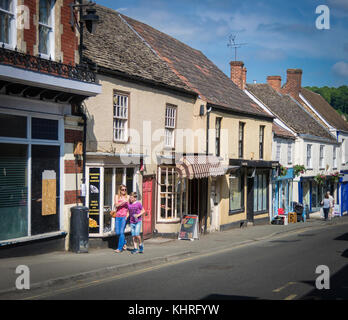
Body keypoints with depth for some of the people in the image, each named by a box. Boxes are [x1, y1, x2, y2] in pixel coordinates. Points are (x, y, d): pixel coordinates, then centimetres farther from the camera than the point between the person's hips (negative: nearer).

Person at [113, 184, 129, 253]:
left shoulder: (127, 197, 5)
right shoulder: (117, 196, 7)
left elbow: (129, 207, 5)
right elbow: (116, 205, -6)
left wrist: (128, 214, -9)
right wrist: (123, 201, -17)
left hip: (124, 216, -2)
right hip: (118, 216, 2)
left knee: (121, 232, -10)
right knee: (117, 232, 3)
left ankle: (120, 248, -6)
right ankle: (124, 243, 30)